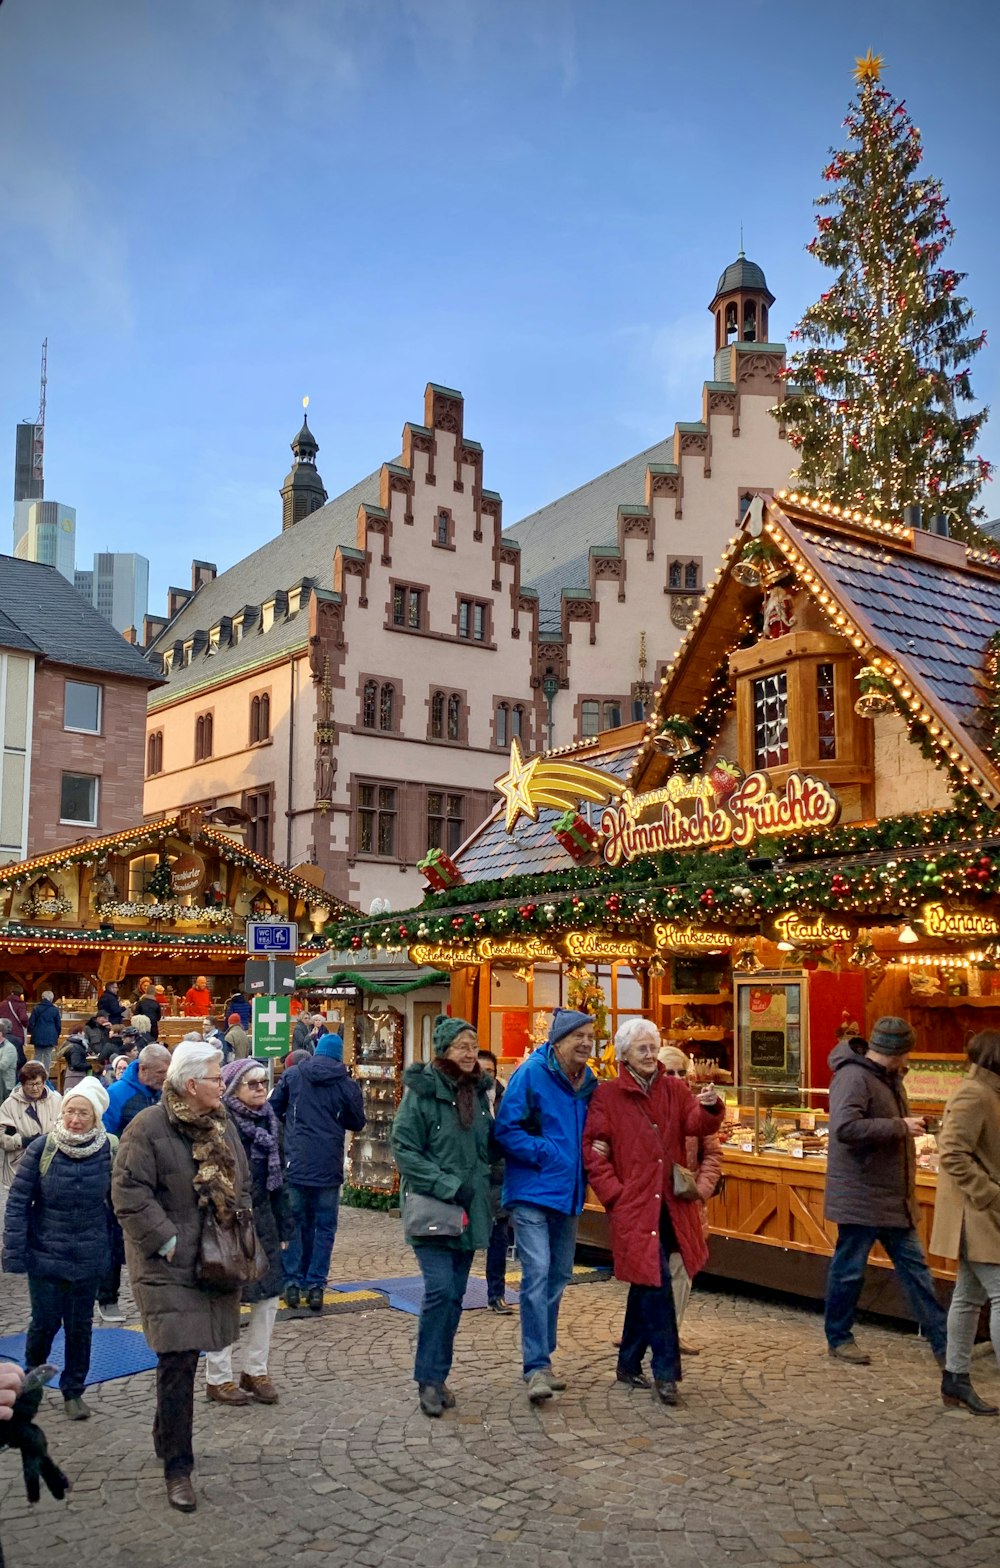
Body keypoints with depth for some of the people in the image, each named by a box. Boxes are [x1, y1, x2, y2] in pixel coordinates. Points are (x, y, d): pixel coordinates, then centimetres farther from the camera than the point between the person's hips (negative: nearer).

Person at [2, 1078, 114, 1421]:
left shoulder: (107, 1151, -7)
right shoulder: (41, 1149, -11)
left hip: (89, 1258, 1)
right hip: (45, 1255, -1)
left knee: (80, 1325, 9)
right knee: (45, 1322, 4)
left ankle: (73, 1391, 29)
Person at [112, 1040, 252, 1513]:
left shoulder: (222, 1126, 8)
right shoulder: (148, 1128, -14)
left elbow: (242, 1185, 17)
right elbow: (129, 1193, -17)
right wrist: (166, 1241, -18)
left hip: (216, 1261, 6)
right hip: (168, 1268, -6)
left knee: (185, 1357, 16)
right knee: (178, 1362, -7)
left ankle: (171, 1439, 34)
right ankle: (177, 1466, 3)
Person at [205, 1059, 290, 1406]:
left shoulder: (268, 1121, 8)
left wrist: (283, 1225, 13)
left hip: (261, 1220, 7)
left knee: (268, 1296, 10)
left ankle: (255, 1370, 23)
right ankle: (218, 1377, 17)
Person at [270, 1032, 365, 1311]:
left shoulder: (292, 1075, 1)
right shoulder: (346, 1084, -1)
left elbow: (273, 1110, 6)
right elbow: (357, 1123, 8)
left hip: (296, 1162, 1)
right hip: (329, 1166, -1)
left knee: (294, 1222, 11)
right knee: (324, 1226, 8)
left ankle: (292, 1282, 9)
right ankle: (315, 1285, 5)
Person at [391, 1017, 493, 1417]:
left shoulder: (478, 1092, 10)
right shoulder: (421, 1092, -10)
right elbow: (404, 1150, -13)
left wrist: (487, 1193, 13)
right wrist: (448, 1186, -17)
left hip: (469, 1211, 6)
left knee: (455, 1296, 9)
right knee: (440, 1289, -14)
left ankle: (438, 1375, 21)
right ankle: (428, 1378, 0)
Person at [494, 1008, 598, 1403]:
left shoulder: (589, 1082, 7)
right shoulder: (532, 1073, -13)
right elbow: (506, 1129, -15)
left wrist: (587, 1156, 1)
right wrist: (546, 1154, -18)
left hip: (567, 1193, 7)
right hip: (531, 1191, -7)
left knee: (558, 1276, 14)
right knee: (536, 1274, -14)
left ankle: (541, 1359, 27)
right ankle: (537, 1367, -8)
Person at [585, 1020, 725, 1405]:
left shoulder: (673, 1089, 8)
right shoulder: (607, 1095, -3)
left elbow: (697, 1125, -6)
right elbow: (593, 1149, -5)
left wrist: (710, 1108, -28)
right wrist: (615, 1194, -12)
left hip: (670, 1204, 5)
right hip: (634, 1206, -4)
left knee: (646, 1284, 14)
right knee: (657, 1282, -11)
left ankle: (629, 1365, 28)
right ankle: (665, 1371, -1)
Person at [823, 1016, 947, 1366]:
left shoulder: (887, 1078, 11)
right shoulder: (853, 1077, -20)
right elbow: (845, 1128, -32)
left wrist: (908, 1126, 6)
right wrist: (900, 1127, -26)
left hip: (893, 1197, 9)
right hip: (860, 1196, -9)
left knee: (914, 1265, 12)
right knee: (849, 1269, 5)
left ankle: (943, 1342, 17)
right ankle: (838, 1338, 20)